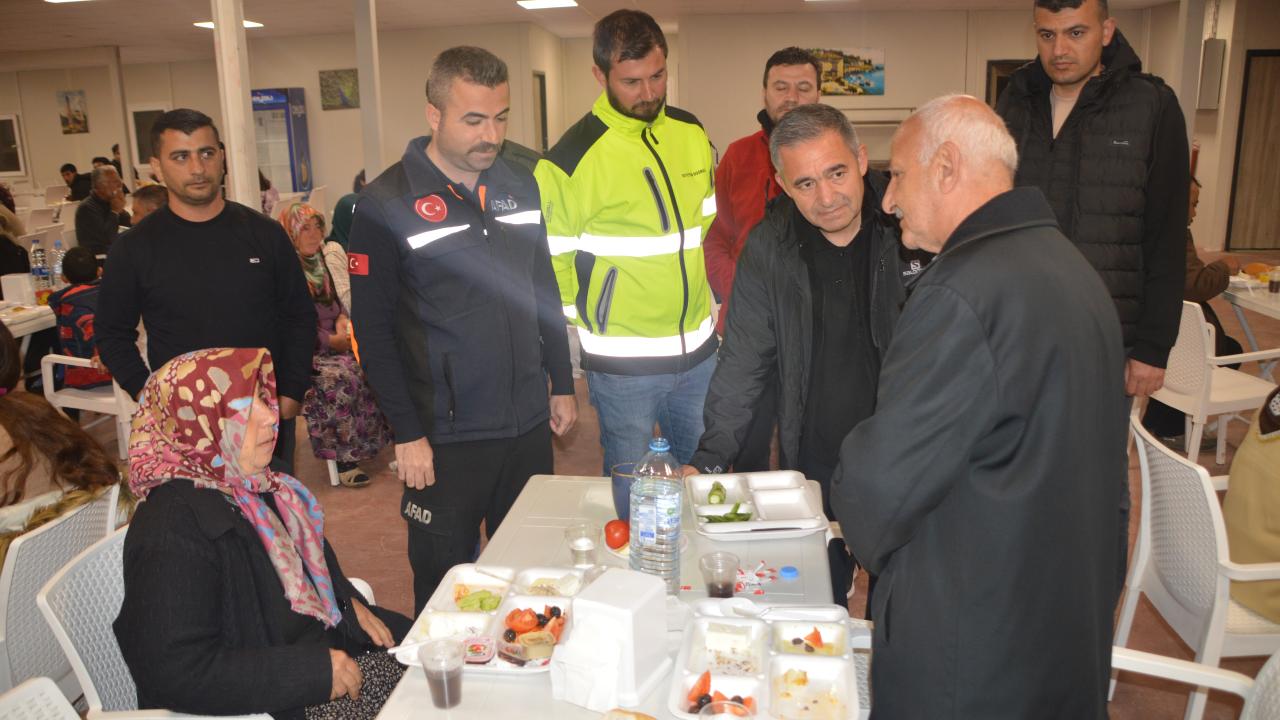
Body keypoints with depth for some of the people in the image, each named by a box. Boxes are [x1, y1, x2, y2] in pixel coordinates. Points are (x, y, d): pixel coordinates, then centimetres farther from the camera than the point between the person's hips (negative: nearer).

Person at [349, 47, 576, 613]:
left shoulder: (520, 185, 5)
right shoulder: (386, 205, -11)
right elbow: (373, 331, -10)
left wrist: (562, 384, 12)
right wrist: (407, 433, -12)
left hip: (529, 424, 5)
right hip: (446, 437, -5)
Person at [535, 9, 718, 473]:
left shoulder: (692, 134, 4)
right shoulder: (571, 159, -15)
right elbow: (551, 263, -8)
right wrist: (591, 317, -1)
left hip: (699, 351, 5)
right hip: (622, 363, -5)